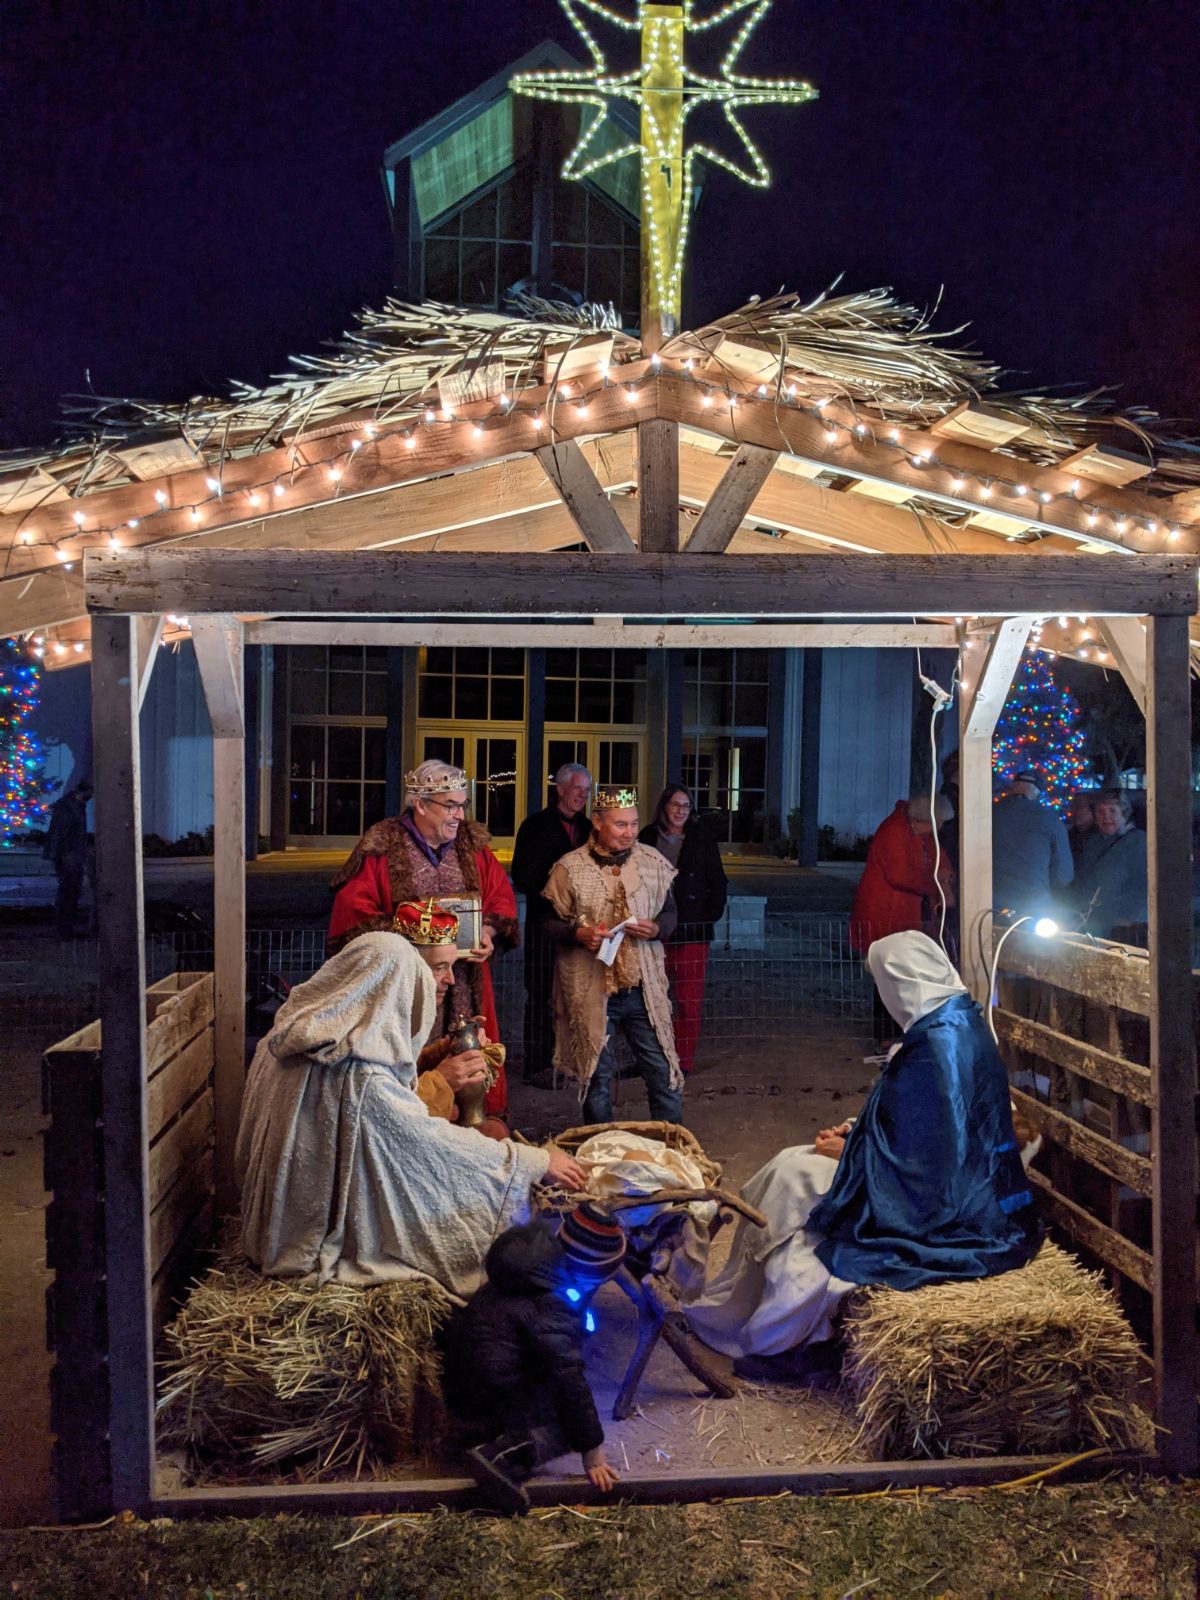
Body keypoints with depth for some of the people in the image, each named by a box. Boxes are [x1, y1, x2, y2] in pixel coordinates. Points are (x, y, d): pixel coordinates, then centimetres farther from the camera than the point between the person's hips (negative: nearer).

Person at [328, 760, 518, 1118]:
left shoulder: (473, 845, 11)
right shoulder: (381, 847, -4)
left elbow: (501, 896, 12)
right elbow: (353, 910, -7)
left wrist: (488, 932, -8)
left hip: (464, 983, 4)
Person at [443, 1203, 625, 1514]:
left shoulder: (533, 1266, 1)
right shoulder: (552, 1308, -25)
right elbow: (569, 1380, -25)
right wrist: (592, 1452, -19)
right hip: (488, 1402, -9)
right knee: (570, 1416, -9)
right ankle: (504, 1457, -25)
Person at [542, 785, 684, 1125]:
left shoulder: (652, 861, 3)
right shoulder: (570, 868, -6)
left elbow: (670, 912, 12)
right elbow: (550, 921, 1)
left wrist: (657, 929, -9)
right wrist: (579, 934, -18)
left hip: (644, 987, 2)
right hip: (591, 990, -2)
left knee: (662, 1071, 6)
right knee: (596, 1076, 12)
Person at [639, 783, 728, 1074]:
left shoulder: (703, 838, 2)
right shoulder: (648, 837, 6)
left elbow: (717, 882, 6)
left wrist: (712, 915, -3)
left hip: (691, 931, -2)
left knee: (689, 1001, -3)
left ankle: (684, 1063, 6)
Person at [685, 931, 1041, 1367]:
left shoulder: (936, 1048, -26)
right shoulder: (963, 1026, 5)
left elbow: (906, 1155, -24)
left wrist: (845, 1150, -8)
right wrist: (854, 1135, 7)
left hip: (949, 1214, -10)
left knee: (796, 1178, -3)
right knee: (794, 1166, 10)